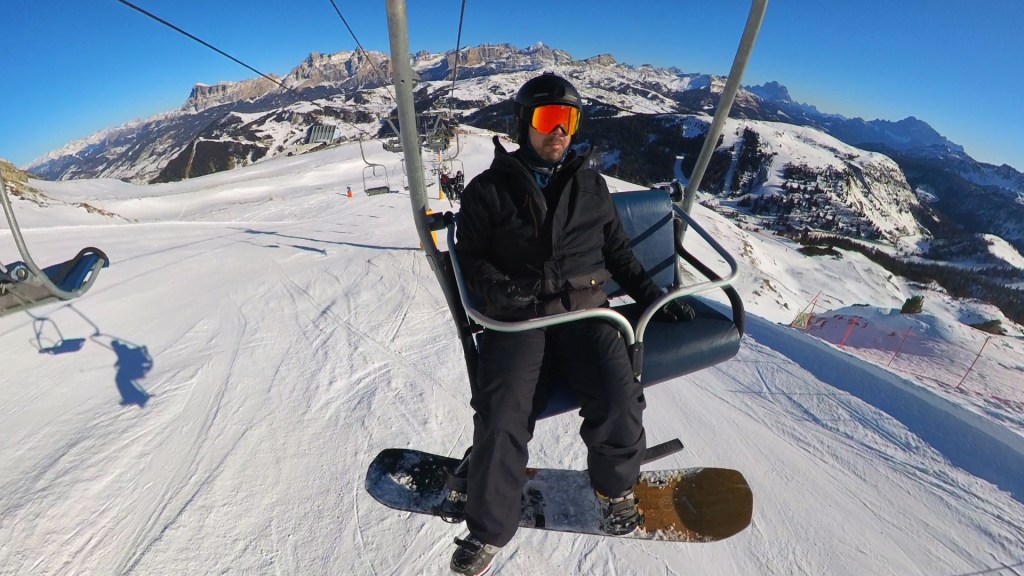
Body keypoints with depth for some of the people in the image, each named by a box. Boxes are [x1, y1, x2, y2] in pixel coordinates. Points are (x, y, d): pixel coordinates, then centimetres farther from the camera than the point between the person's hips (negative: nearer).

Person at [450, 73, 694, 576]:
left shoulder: (590, 185, 19)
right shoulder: (489, 189, 9)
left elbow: (618, 250, 24)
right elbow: (470, 255, 10)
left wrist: (652, 294, 15)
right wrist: (497, 289, -9)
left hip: (584, 310, 2)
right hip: (517, 317, -1)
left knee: (619, 403, -23)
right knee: (502, 417, -23)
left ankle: (616, 485, 13)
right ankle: (488, 530, 6)